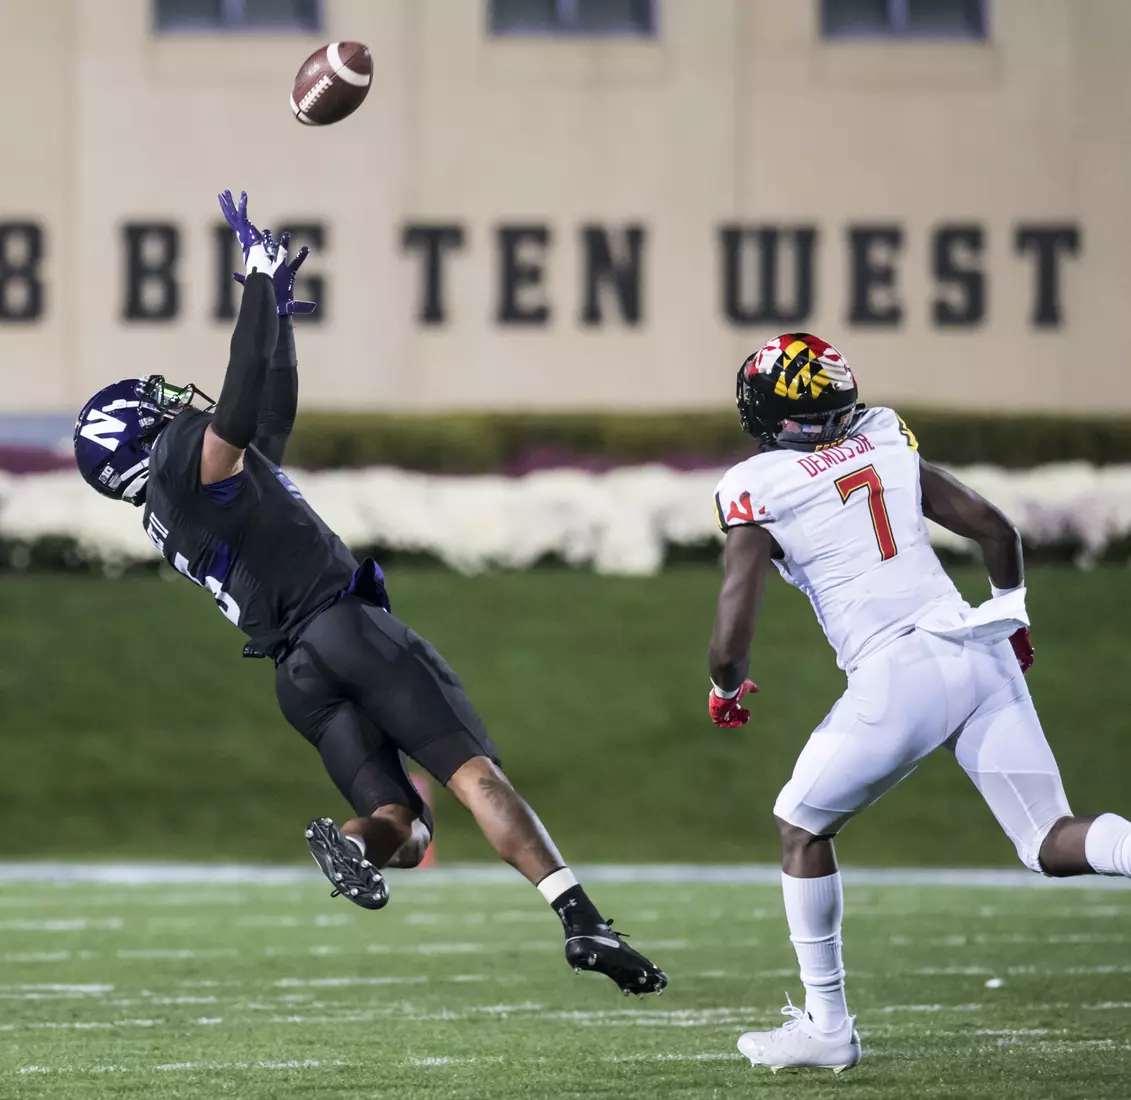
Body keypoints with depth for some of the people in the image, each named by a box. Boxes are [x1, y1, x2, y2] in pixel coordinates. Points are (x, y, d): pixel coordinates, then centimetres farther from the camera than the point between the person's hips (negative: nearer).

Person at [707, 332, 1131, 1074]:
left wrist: (726, 690, 18)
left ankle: (827, 1026, 19)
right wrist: (1012, 616, 35)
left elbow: (732, 641, -5)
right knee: (1053, 844, 5)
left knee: (802, 826, 17)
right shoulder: (887, 449, 15)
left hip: (901, 677, -5)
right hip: (984, 656, 5)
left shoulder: (759, 494, 0)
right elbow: (996, 531, 17)